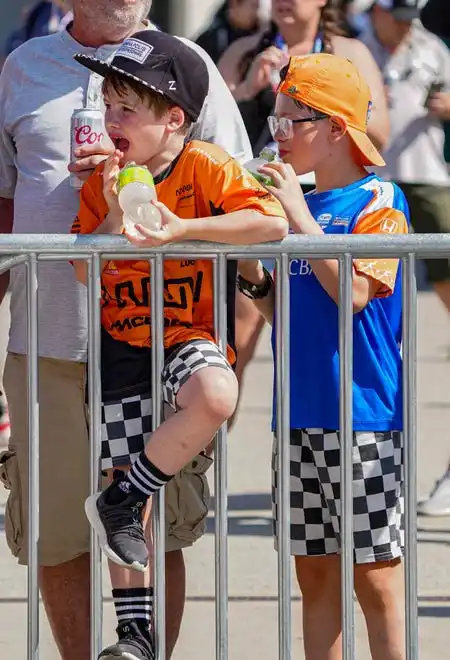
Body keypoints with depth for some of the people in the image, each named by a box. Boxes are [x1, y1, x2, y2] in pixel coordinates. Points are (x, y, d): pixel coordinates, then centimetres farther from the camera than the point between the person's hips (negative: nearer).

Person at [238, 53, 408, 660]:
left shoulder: (378, 200, -7)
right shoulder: (298, 204, 13)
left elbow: (353, 291, -21)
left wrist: (299, 215, -18)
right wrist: (250, 272, 0)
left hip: (361, 414, -7)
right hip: (300, 415, 7)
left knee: (374, 576, -3)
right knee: (314, 575, 10)